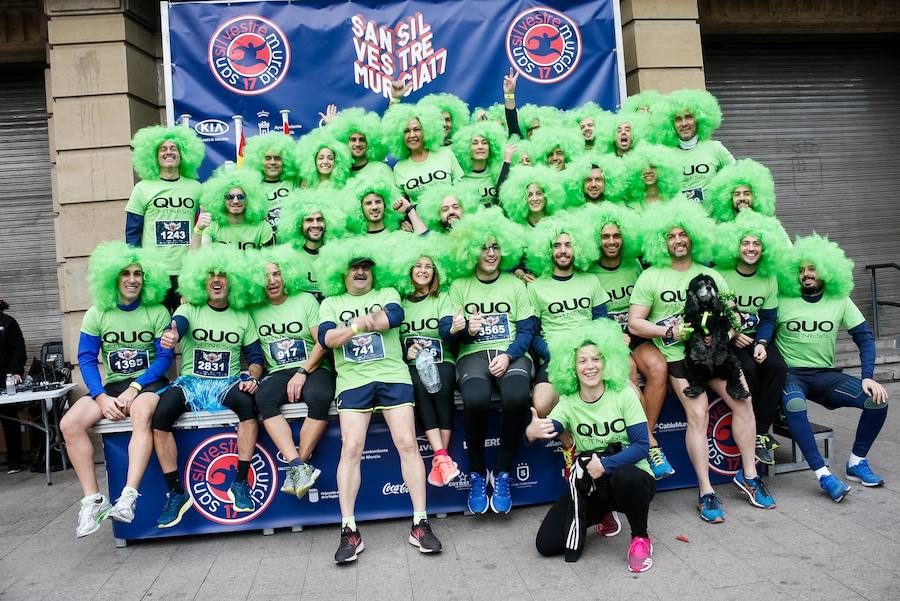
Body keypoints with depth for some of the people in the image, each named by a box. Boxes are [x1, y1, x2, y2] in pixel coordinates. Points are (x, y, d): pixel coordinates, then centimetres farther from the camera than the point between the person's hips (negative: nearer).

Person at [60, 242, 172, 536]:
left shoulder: (157, 312, -2)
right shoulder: (97, 314, 5)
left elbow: (165, 357, -6)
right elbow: (86, 359, 0)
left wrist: (134, 389, -18)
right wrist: (102, 398, -14)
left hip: (148, 383, -3)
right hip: (112, 385, 4)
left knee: (141, 414, -37)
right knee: (70, 423, -20)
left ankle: (128, 496, -38)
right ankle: (93, 500, -15)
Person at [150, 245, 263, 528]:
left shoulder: (242, 317, 11)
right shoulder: (190, 309, 6)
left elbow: (255, 356, 10)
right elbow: (178, 325, -18)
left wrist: (252, 377, -13)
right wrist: (171, 335, -44)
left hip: (227, 383, 0)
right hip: (190, 381, 0)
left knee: (247, 403, -34)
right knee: (159, 414, -29)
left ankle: (240, 483, -23)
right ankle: (176, 491, -15)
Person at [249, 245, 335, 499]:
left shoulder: (306, 300, 5)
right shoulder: (255, 310, 12)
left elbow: (323, 343, -3)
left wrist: (302, 373, -12)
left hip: (313, 369, -2)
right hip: (277, 373, 2)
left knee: (320, 397, -33)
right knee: (263, 398, -30)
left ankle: (296, 469, -24)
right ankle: (298, 466, -32)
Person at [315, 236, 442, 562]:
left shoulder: (387, 293, 17)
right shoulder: (331, 303, 17)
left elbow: (394, 316, -7)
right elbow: (326, 337, -3)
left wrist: (357, 322, -11)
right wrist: (358, 326, -20)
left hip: (393, 376, 0)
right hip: (352, 381, 0)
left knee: (408, 443, -10)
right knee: (351, 448, -12)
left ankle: (420, 523, -3)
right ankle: (349, 531, -5)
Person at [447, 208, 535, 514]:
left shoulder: (515, 285, 14)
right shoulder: (459, 287, 13)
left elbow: (526, 329, 5)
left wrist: (508, 356, -12)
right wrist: (468, 330, -14)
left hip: (511, 354, 1)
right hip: (474, 354, 0)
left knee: (517, 397, -34)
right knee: (475, 399, -34)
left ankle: (502, 473, -13)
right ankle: (477, 474, -11)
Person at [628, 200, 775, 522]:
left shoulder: (711, 275, 14)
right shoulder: (651, 277, 2)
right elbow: (634, 324, -2)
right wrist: (671, 331, -13)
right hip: (678, 354, -4)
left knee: (743, 400, -8)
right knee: (698, 414, -15)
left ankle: (748, 474, 10)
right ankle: (706, 493, -7)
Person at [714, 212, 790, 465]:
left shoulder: (769, 278, 6)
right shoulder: (720, 273, -7)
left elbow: (769, 318, 8)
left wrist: (762, 343, -11)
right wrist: (731, 336, -16)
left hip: (756, 337, 4)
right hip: (724, 339, -4)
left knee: (777, 367, -23)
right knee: (746, 369, -30)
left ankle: (760, 432, -14)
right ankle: (753, 434, -15)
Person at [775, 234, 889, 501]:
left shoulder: (840, 301, 6)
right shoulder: (782, 301, -4)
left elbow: (864, 337, 5)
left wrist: (867, 378, -6)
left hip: (824, 374, 4)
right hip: (789, 374, -4)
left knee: (877, 400, -15)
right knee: (794, 405, -37)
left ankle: (857, 463, 4)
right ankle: (823, 474, -28)